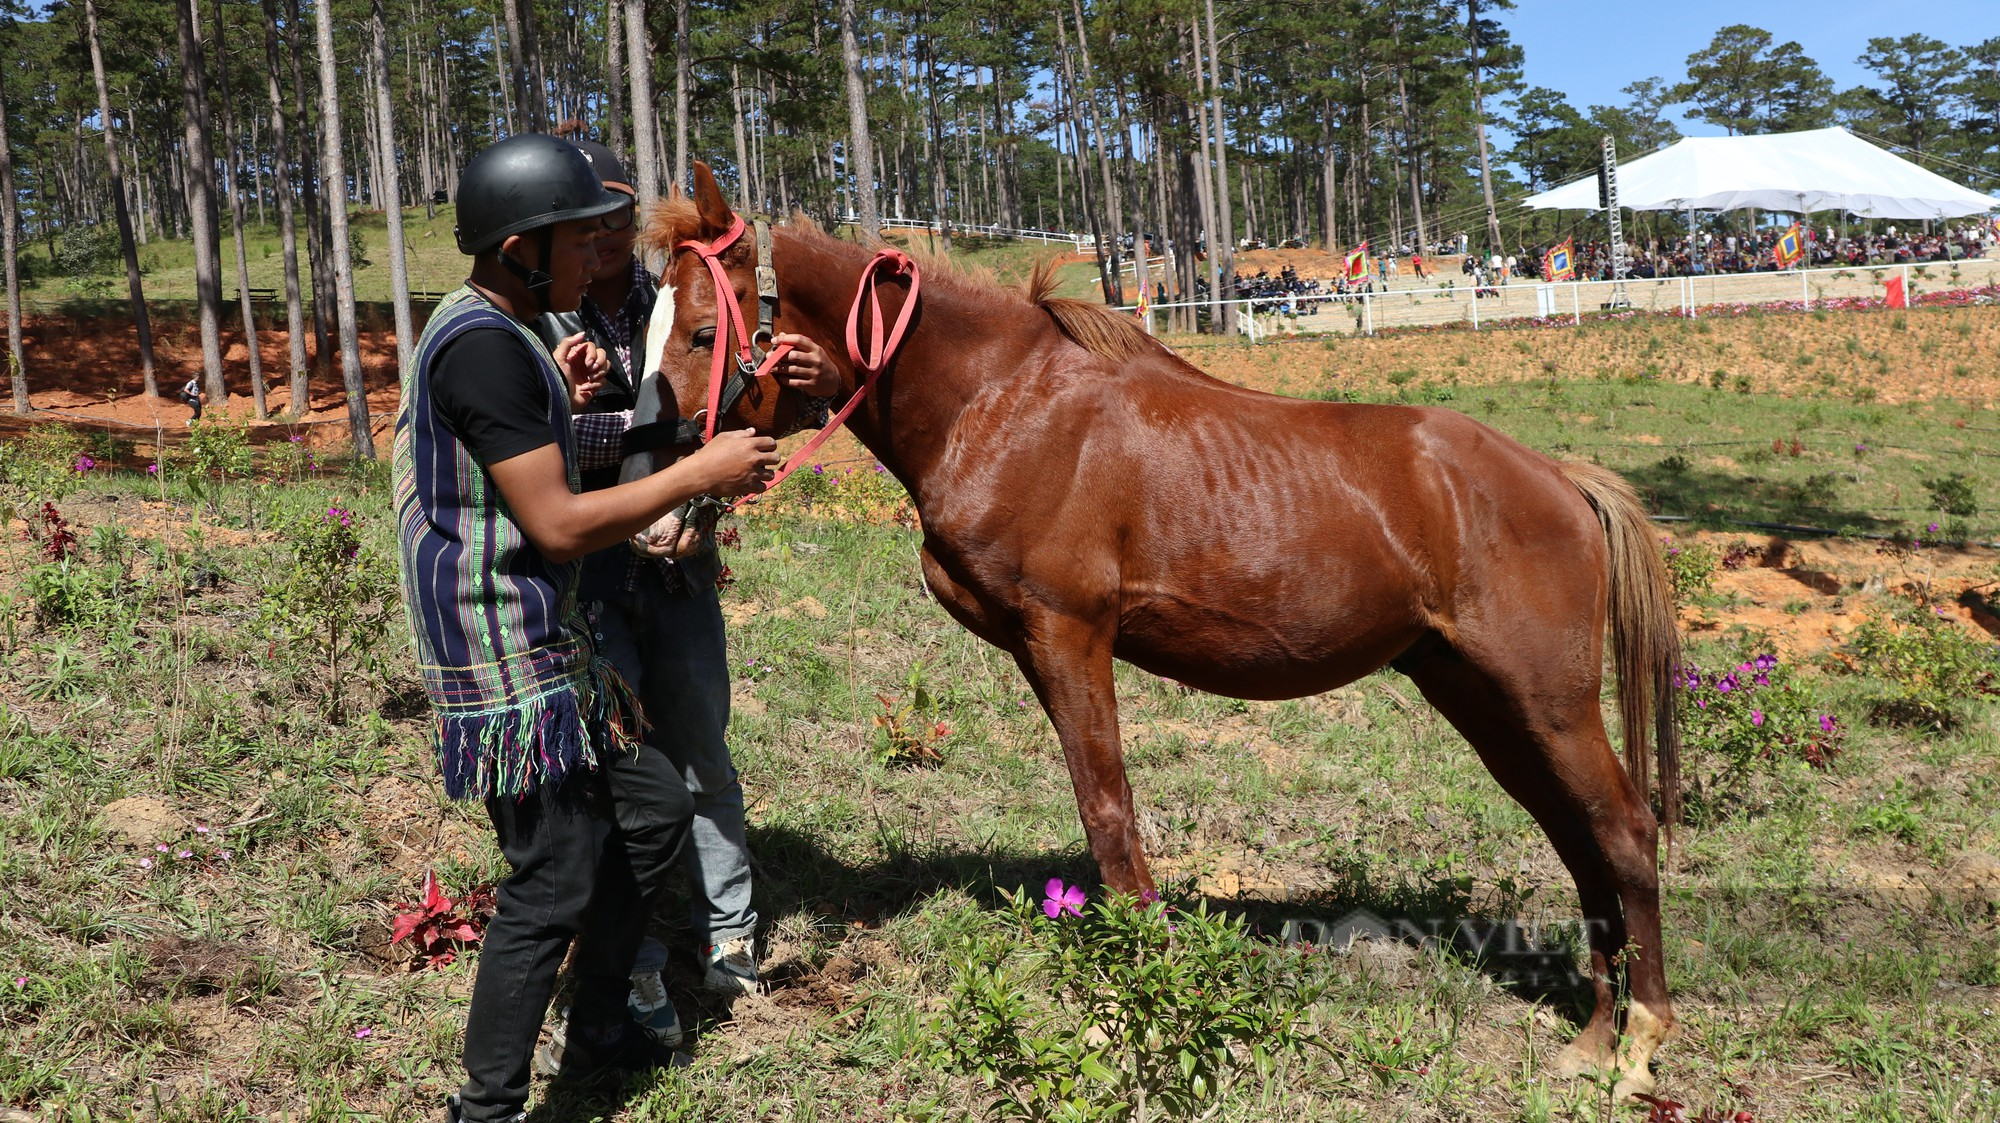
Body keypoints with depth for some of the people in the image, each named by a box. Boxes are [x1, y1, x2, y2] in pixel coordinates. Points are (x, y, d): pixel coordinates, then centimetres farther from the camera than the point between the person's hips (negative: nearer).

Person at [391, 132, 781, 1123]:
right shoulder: (485, 346, -20)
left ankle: (596, 1033, 32)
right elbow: (559, 525, -23)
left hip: (544, 643, 11)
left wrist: (558, 400, 12)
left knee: (654, 809, 20)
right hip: (508, 661, -11)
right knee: (557, 882, -5)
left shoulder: (480, 334, 13)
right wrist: (700, 475, -15)